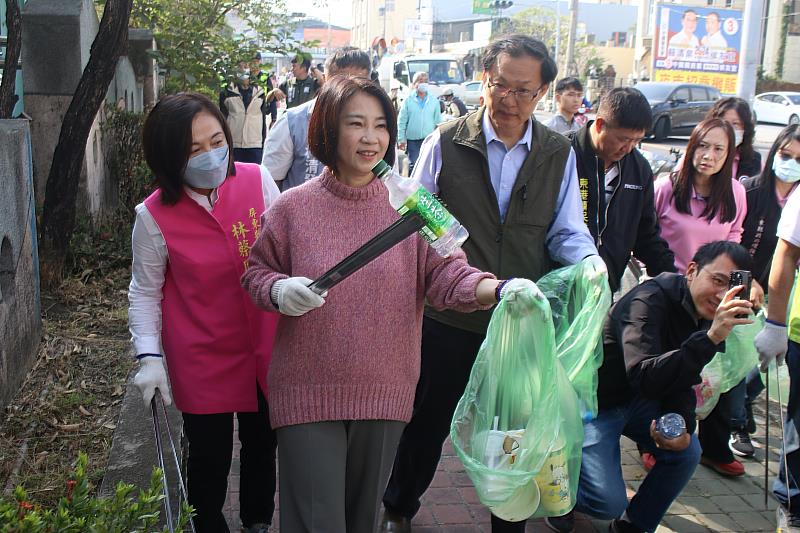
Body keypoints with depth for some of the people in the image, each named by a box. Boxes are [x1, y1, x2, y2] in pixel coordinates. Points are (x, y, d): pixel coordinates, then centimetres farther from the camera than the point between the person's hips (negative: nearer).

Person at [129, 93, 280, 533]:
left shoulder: (257, 180, -10)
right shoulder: (154, 216, -13)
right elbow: (145, 293, -3)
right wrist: (149, 356, -11)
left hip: (265, 349, 3)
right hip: (202, 361, -2)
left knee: (262, 445, 20)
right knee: (210, 457, 9)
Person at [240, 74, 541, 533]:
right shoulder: (293, 207, -4)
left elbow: (446, 274, -7)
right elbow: (257, 274, 5)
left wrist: (500, 289, -26)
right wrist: (279, 291, -18)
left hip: (384, 389, 2)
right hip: (309, 389, -1)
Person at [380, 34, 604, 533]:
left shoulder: (559, 153, 2)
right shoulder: (447, 142, -5)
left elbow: (567, 232, 3)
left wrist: (593, 263, -18)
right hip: (449, 317, -1)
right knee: (428, 423, 16)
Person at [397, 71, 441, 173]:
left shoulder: (434, 101, 7)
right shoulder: (408, 101, 0)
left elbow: (438, 121, 10)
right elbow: (402, 121, 0)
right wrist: (401, 139, -6)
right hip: (413, 141, -2)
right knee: (413, 166, -1)